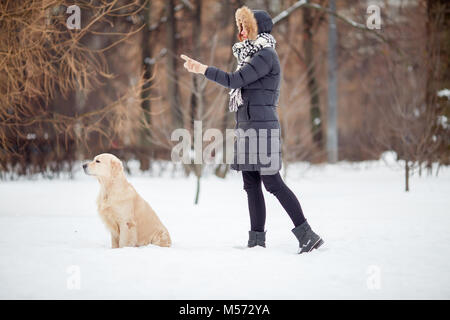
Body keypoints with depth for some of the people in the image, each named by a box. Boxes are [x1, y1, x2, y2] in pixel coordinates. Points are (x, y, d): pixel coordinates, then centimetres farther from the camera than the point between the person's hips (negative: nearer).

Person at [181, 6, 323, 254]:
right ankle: (257, 240, 9)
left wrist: (202, 69, -16)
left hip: (262, 127, -10)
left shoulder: (266, 55, -11)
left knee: (273, 182, -11)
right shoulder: (254, 55, 19)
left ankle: (307, 235, -8)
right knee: (251, 184, 7)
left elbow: (234, 80, -18)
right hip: (247, 128, 10)